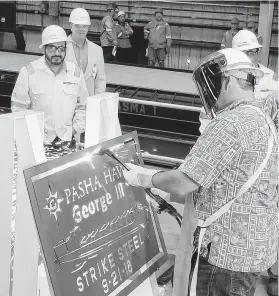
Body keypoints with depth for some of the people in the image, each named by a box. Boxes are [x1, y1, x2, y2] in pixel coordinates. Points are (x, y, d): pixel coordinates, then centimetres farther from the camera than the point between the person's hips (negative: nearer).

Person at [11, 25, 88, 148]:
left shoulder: (76, 72, 4)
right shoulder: (28, 72, -4)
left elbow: (82, 106, 9)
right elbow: (19, 107, -2)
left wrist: (74, 131, -1)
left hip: (67, 139, 2)